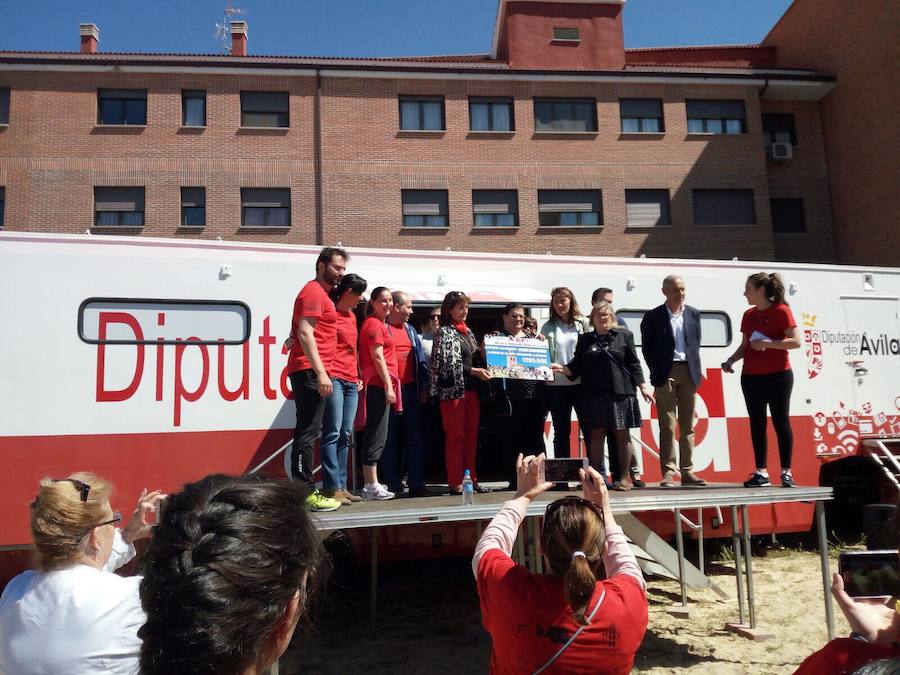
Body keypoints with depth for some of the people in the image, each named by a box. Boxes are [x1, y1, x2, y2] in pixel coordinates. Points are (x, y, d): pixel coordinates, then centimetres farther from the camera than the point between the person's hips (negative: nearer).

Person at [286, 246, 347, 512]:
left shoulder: (321, 294, 23)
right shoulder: (314, 291, -7)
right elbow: (305, 334, -18)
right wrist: (320, 372, -23)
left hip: (312, 372, 11)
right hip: (310, 371, -11)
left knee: (307, 432, 12)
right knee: (308, 432, -10)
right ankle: (305, 493, -9)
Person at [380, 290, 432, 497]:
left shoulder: (410, 330, 18)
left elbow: (420, 359, 17)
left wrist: (424, 386, 8)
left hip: (412, 390, 6)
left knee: (416, 437, 4)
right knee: (391, 439, 2)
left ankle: (417, 484, 9)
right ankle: (392, 484, 10)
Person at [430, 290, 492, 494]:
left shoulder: (468, 331, 17)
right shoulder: (444, 332, -6)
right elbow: (449, 363, -15)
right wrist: (474, 371, -19)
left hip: (471, 389, 7)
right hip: (453, 390, -7)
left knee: (471, 435, 9)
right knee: (455, 436, -3)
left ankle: (470, 478, 16)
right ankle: (455, 483, 2)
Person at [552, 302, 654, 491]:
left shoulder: (624, 335, 8)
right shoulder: (585, 340, 13)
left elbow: (634, 364, 6)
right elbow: (576, 367, 10)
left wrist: (643, 386, 0)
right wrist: (561, 368, -7)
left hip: (621, 393, -1)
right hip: (594, 395, 1)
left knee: (622, 434, 2)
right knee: (596, 434, 1)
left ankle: (624, 477, 11)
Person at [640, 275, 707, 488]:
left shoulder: (693, 314, 10)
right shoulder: (653, 316, -1)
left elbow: (696, 344, 13)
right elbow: (647, 348, 1)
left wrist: (696, 371, 5)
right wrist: (657, 373, -3)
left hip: (688, 372, 4)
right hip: (666, 374, -4)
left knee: (688, 426, 7)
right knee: (667, 426, -3)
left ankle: (687, 472, 12)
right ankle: (668, 473, 1)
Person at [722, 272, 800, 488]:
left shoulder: (781, 311, -6)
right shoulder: (748, 315, 11)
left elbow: (796, 341, -12)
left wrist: (766, 343, -19)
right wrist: (731, 360, 0)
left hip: (778, 375, -6)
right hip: (751, 377, 6)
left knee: (781, 422, 0)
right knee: (757, 424, 6)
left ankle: (786, 472, 8)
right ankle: (761, 472, 12)